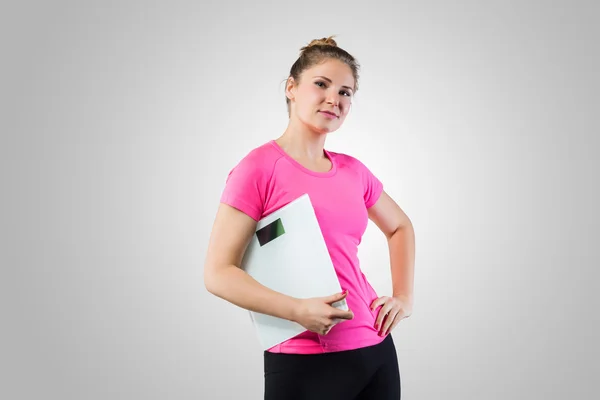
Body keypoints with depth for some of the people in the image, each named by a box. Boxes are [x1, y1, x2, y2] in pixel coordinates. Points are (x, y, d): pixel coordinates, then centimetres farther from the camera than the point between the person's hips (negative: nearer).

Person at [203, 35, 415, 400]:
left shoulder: (353, 171, 5)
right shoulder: (258, 167, -10)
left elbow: (400, 227, 22)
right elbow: (218, 273, -13)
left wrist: (404, 297, 10)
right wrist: (297, 310, -23)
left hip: (376, 350, 6)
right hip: (303, 362, -5)